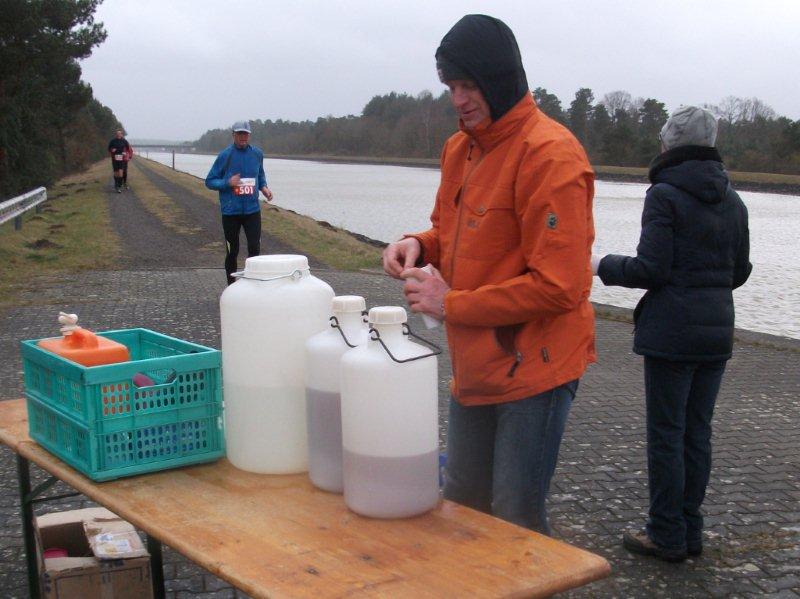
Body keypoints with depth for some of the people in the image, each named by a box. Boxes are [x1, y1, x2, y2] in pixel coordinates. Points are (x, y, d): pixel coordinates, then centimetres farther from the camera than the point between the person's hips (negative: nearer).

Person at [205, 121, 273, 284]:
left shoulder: (257, 154, 5)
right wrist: (228, 183, -18)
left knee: (255, 248, -5)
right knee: (232, 251, 6)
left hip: (252, 210, 2)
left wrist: (263, 187, 3)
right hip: (230, 211, -2)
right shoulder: (225, 155, -5)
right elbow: (210, 181, -1)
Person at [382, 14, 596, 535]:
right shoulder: (461, 148, 9)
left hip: (533, 368, -8)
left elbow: (558, 285, -23)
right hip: (474, 368, 9)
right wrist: (422, 245, -1)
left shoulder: (549, 154, -18)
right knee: (461, 505, 19)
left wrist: (452, 304, -17)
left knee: (516, 521, 0)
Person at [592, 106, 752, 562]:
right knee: (698, 431, 13)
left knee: (666, 434, 2)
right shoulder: (732, 200, 9)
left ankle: (667, 536, 10)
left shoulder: (665, 194, -11)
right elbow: (740, 271, 15)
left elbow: (651, 268, -15)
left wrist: (604, 265, 1)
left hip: (672, 331, -6)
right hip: (717, 331, 7)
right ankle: (691, 531, 21)